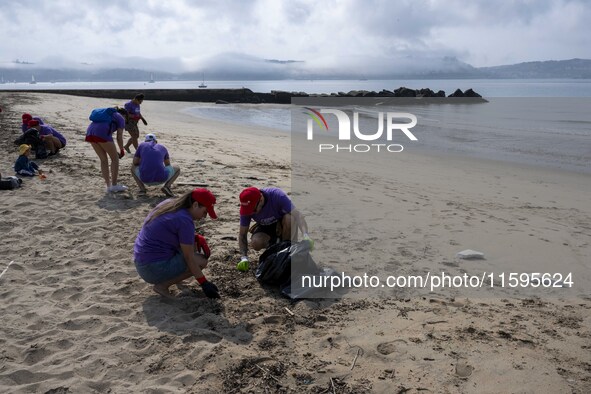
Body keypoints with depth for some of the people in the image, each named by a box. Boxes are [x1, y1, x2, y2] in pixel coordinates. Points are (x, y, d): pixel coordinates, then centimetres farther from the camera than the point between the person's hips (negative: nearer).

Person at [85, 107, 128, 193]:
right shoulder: (121, 118, 15)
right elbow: (119, 137, 6)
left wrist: (110, 150, 36)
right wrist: (122, 150, 20)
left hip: (90, 132, 7)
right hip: (102, 133, -7)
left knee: (103, 159, 16)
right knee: (115, 158, 7)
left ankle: (109, 186, 17)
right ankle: (114, 185, 9)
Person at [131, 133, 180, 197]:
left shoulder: (142, 145, 18)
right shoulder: (162, 147, 22)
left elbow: (135, 162, 21)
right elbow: (168, 165, 35)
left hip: (145, 178, 1)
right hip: (160, 178, 0)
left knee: (133, 168, 34)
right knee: (177, 169, 28)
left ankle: (142, 189, 10)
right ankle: (167, 186, 1)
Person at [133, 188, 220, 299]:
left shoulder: (169, 203, 5)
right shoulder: (184, 220, -21)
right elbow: (189, 258, -18)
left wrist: (198, 238, 3)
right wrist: (204, 283, -11)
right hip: (154, 270, -9)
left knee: (193, 242, 14)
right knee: (201, 261, -7)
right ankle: (162, 285, -6)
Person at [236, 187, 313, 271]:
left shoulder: (277, 195, -33)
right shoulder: (247, 207, -23)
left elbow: (297, 215, -41)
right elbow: (242, 235, -16)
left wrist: (306, 235, -57)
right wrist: (244, 258, -28)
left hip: (283, 222, -1)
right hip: (265, 226, 2)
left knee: (290, 218, -37)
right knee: (255, 243, -30)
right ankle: (272, 243, 5)